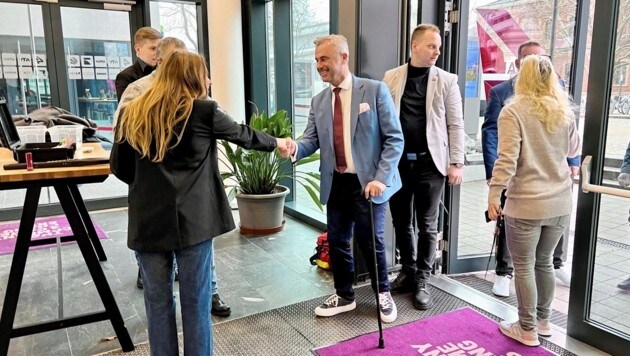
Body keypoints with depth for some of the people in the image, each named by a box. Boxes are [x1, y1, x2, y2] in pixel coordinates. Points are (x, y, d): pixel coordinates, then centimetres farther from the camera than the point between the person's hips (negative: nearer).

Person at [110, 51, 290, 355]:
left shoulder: (132, 113, 6)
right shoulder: (204, 110, -2)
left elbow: (119, 168, 12)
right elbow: (243, 135, 12)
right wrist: (277, 143, 30)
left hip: (147, 221, 3)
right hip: (192, 219, -3)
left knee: (158, 303, 14)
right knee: (195, 303, 9)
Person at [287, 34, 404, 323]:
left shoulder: (375, 90, -6)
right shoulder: (319, 101, 8)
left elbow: (394, 138, -8)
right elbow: (311, 140, 2)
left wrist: (381, 178, -17)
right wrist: (295, 148, -21)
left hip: (368, 183, -4)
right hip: (336, 184, 5)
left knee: (371, 241, 6)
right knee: (337, 242, 13)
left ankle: (383, 294, 32)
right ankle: (344, 296, 34)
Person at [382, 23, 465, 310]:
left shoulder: (446, 80, 1)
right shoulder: (391, 78, 5)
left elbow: (455, 125, 0)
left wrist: (456, 162, -6)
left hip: (430, 162, -2)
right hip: (397, 161, 2)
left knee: (427, 225, 5)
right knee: (401, 222, 12)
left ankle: (422, 281, 18)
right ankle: (408, 271, 31)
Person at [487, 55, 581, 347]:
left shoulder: (513, 111, -10)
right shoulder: (565, 111, 6)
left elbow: (507, 160, -18)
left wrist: (494, 195, -12)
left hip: (526, 204, -5)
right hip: (559, 203, 6)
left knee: (524, 267, 7)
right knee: (544, 262, 20)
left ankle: (527, 330, 18)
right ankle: (543, 321, 32)